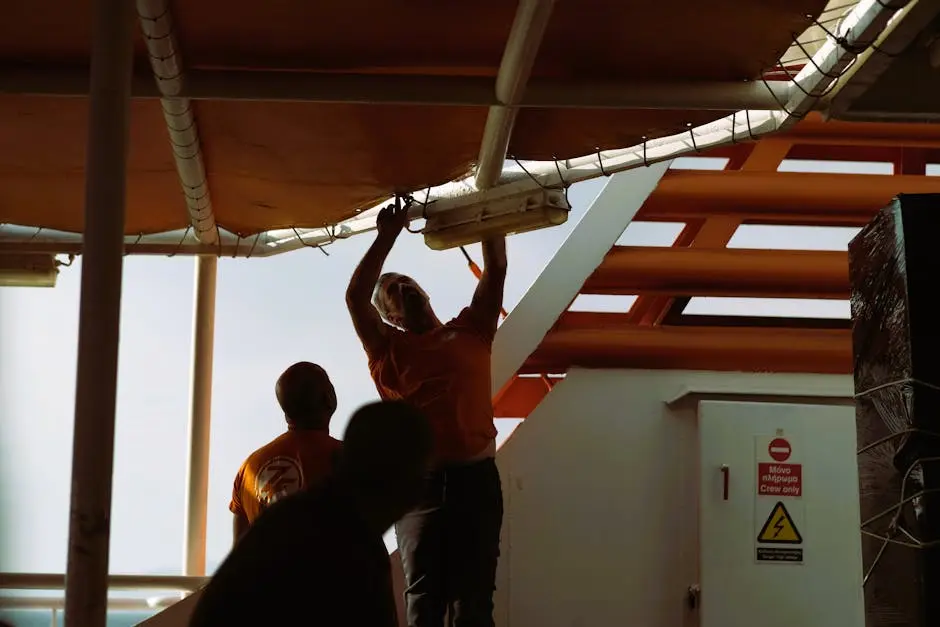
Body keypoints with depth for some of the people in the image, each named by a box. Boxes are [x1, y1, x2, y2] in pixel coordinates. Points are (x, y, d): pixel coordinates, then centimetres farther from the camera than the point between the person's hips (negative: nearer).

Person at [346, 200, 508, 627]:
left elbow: (496, 271, 14)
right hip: (419, 481, -1)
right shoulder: (388, 347, 11)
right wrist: (387, 235, -2)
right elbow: (355, 296, -3)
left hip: (477, 476, 1)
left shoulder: (470, 331, 18)